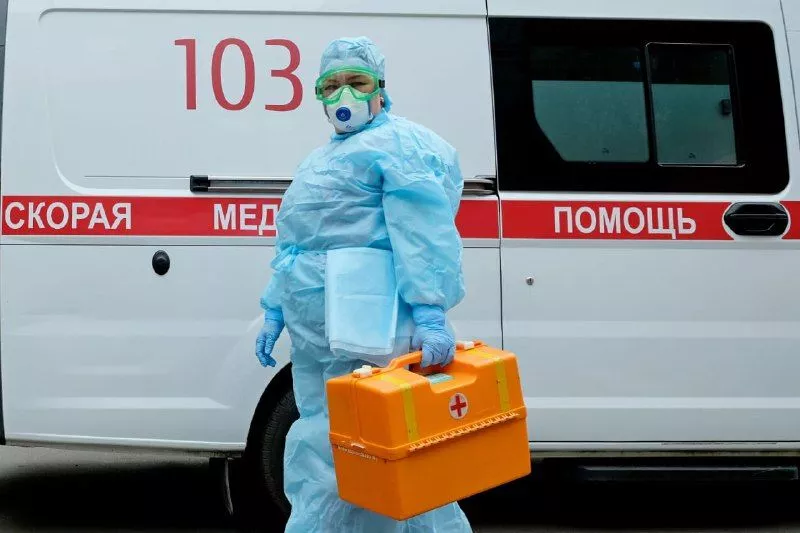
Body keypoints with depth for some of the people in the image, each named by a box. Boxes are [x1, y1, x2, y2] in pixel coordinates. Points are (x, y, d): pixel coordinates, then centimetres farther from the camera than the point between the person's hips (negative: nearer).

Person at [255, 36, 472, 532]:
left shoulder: (398, 145, -7)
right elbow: (293, 245, 29)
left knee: (325, 459, -9)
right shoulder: (324, 159, 25)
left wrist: (429, 312, -31)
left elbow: (421, 230, -21)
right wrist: (275, 311, 23)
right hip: (314, 337, 10)